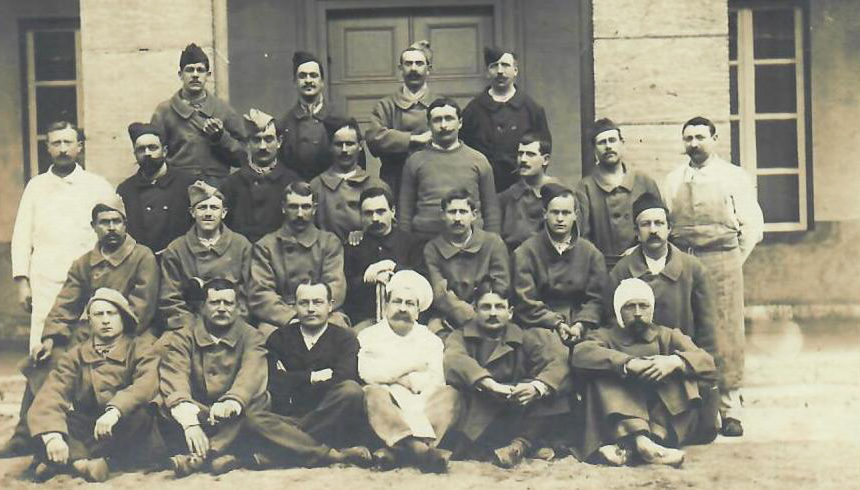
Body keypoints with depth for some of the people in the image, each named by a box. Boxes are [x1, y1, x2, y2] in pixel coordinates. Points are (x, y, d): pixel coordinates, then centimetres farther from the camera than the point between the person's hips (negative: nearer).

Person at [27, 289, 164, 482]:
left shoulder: (141, 350, 0)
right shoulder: (76, 356, 7)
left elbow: (148, 383, -22)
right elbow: (50, 395, -11)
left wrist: (115, 411, -41)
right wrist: (52, 435, -31)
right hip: (86, 432, 2)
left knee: (140, 411, -33)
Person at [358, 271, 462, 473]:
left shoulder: (430, 340, 23)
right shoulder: (369, 336, 18)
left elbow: (436, 382, 5)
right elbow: (369, 373, -3)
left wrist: (396, 376, -2)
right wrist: (413, 364, 2)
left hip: (424, 407, 2)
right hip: (387, 404, -2)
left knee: (450, 395, -26)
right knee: (373, 394, -33)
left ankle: (397, 450, -47)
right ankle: (424, 449, -54)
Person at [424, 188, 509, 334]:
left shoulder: (493, 242, 4)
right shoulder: (432, 249, 4)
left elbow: (501, 291, 0)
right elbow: (439, 295, -7)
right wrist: (473, 317, -21)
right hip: (446, 320, 0)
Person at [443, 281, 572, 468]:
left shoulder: (523, 339, 15)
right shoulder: (460, 337, 11)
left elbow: (559, 363, -4)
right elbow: (454, 360, -15)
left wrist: (537, 387, -25)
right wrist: (490, 386, -31)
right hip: (474, 423, -1)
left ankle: (521, 443, -25)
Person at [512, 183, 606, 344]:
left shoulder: (591, 253, 14)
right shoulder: (526, 252, 5)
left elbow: (595, 299, 8)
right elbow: (525, 302, -2)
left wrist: (581, 325, -10)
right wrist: (556, 323, -13)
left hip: (580, 330, 2)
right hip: (539, 327, -1)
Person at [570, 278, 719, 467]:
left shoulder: (669, 336, 21)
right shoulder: (605, 336, 15)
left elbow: (707, 363, 2)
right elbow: (580, 353, -11)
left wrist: (675, 361, -19)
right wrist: (628, 363, -24)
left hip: (668, 424, 2)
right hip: (619, 420, -1)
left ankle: (626, 446, -35)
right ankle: (639, 440, -45)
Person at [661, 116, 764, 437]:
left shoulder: (734, 177, 6)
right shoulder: (672, 181, 14)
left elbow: (752, 225, 4)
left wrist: (733, 260, 0)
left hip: (722, 263, -2)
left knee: (726, 333, -3)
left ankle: (731, 410, 4)